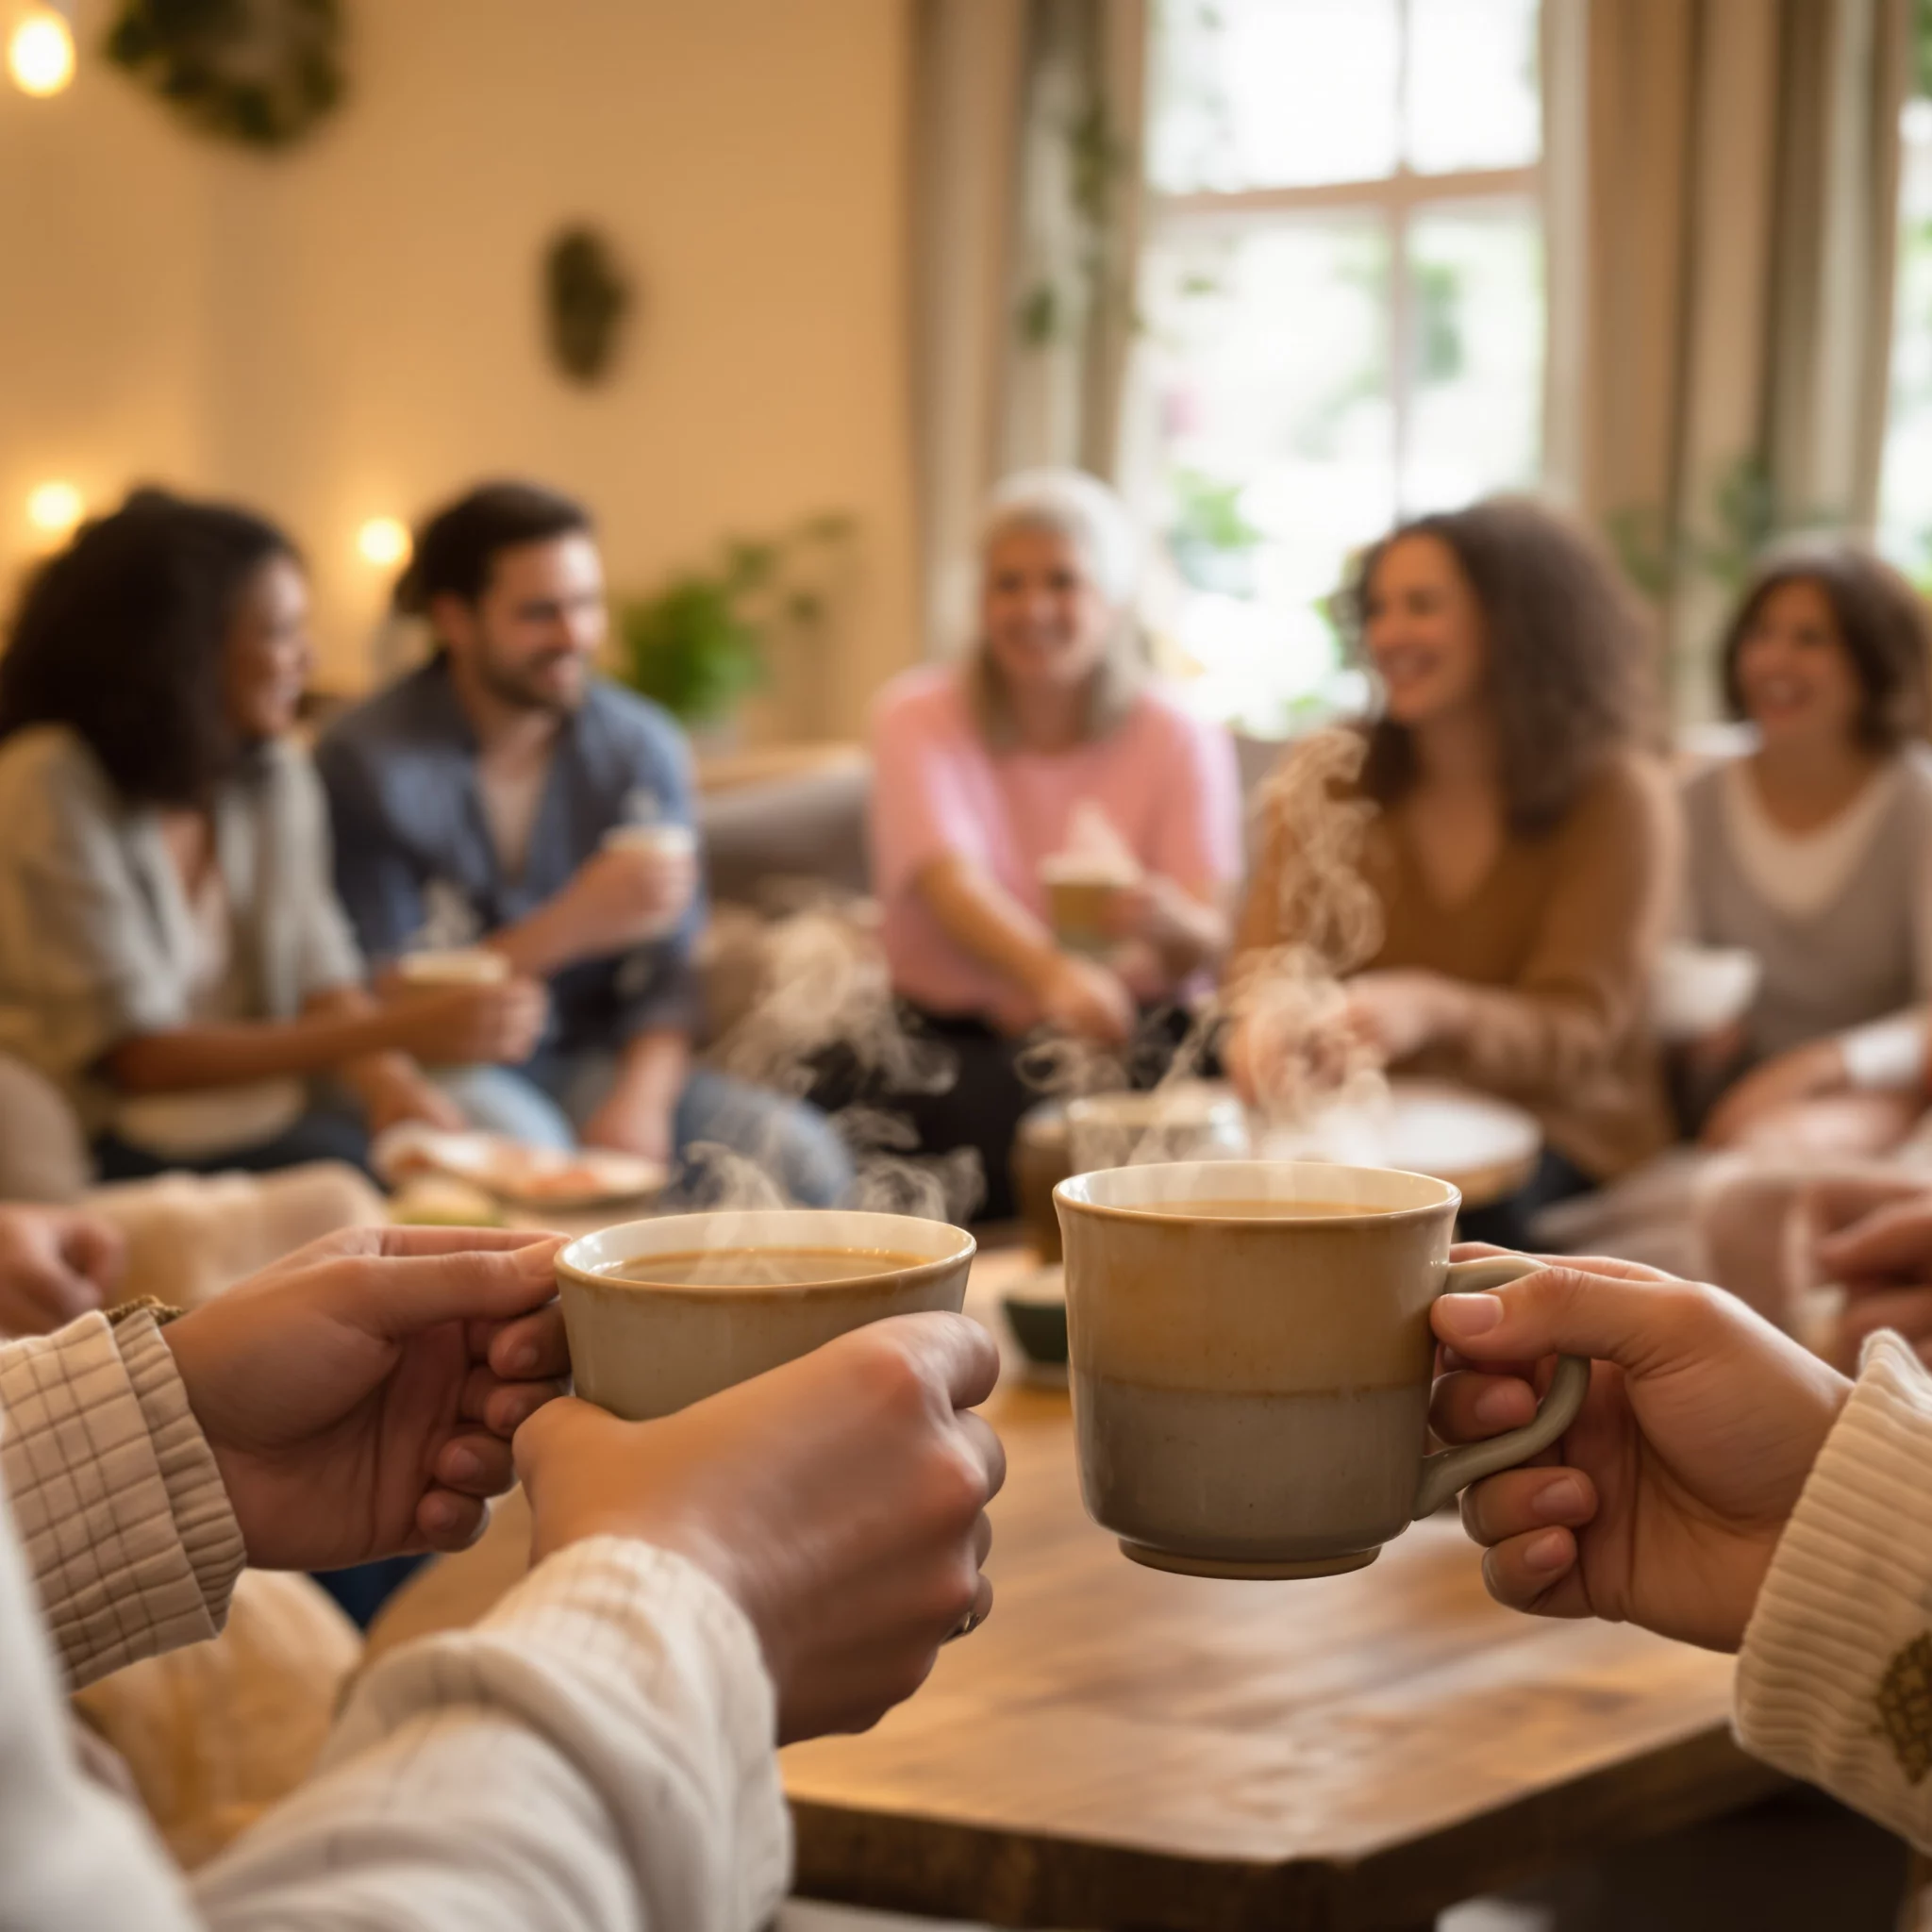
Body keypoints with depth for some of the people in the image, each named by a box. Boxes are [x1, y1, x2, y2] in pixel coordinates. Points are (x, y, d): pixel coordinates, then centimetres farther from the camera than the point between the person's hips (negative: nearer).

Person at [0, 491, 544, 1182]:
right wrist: (395, 1032, -23)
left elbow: (321, 976, 5)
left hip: (264, 1118, 6)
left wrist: (388, 1079, -20)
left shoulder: (275, 775, 9)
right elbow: (138, 1057, -18)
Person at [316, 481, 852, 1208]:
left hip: (591, 1059, 4)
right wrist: (568, 928, -24)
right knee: (527, 1150, -39)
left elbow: (666, 974, 1)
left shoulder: (641, 747, 4)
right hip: (438, 1069, -4)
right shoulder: (368, 763, -10)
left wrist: (640, 1097, -21)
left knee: (802, 1157, -21)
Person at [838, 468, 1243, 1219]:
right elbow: (952, 882, -19)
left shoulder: (1182, 741, 3)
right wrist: (1052, 973, -40)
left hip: (1126, 1042, 1)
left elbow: (1206, 943, -6)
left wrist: (1166, 920, -32)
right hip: (957, 1037, -1)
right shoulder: (917, 718, 0)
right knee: (1022, 1135, -33)